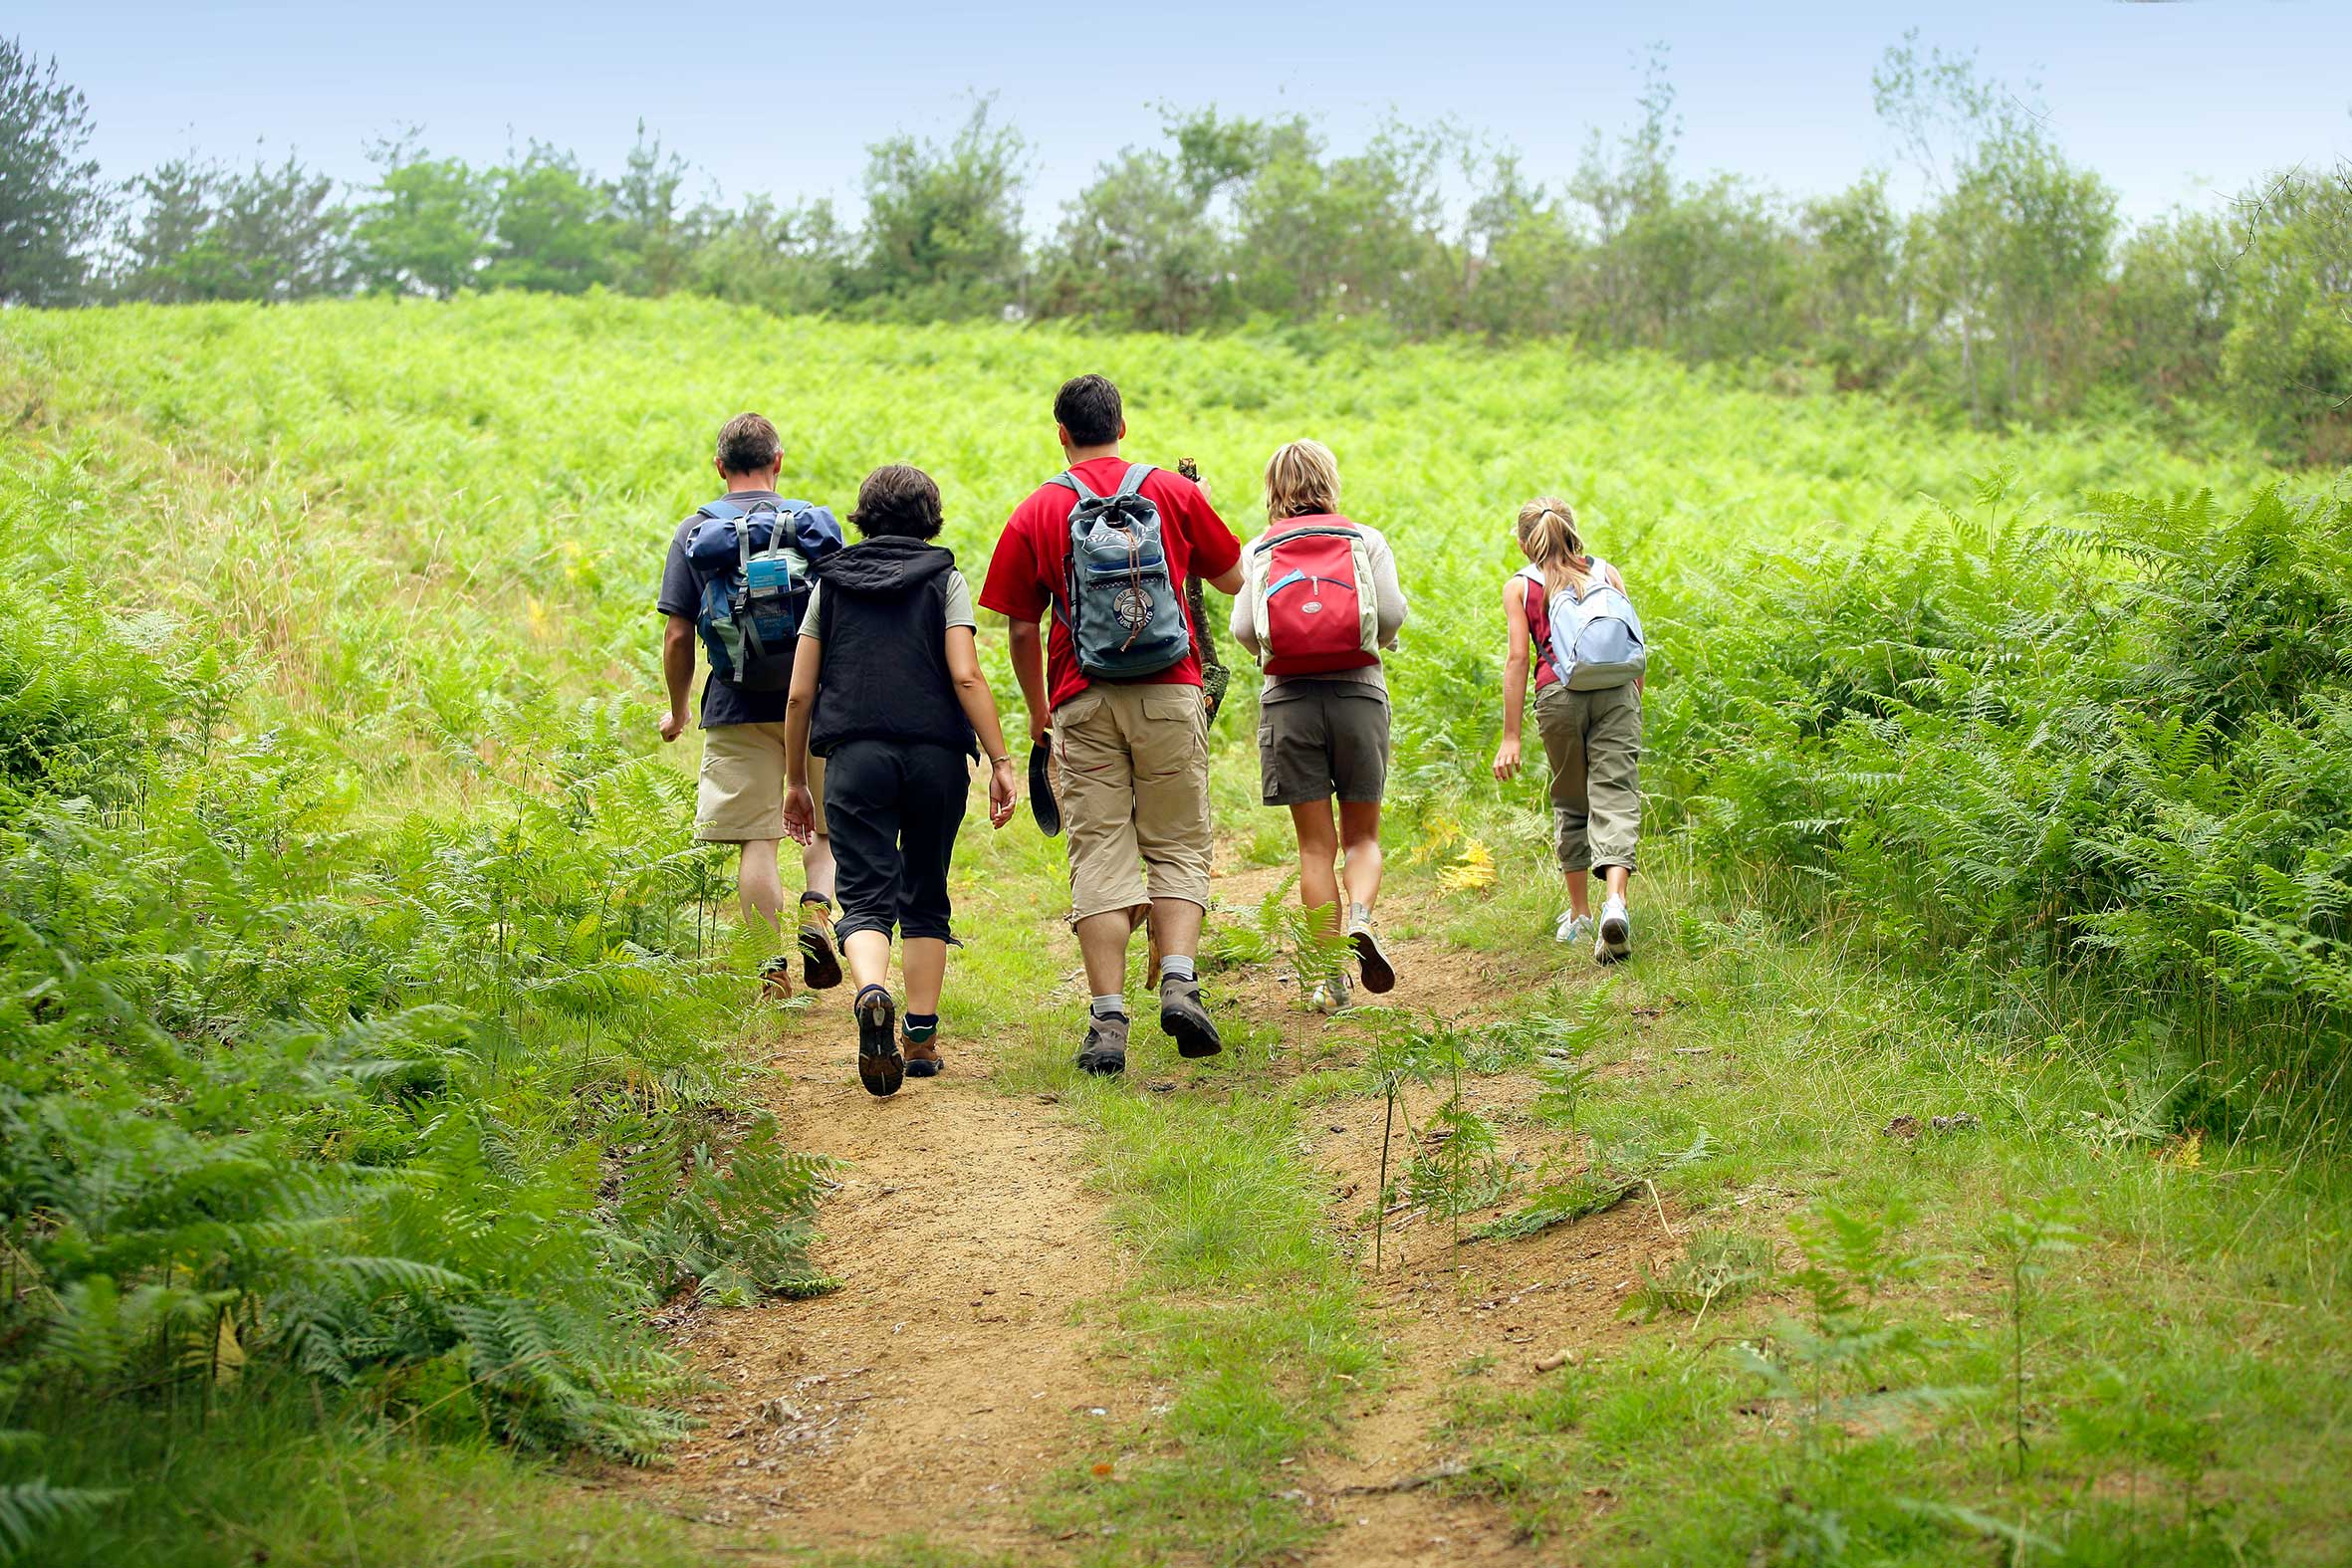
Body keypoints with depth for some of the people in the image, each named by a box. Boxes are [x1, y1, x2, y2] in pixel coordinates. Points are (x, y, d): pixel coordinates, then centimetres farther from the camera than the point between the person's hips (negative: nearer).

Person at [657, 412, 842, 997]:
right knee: (829, 824, 16)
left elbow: (677, 637, -1)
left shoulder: (693, 532, 2)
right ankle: (818, 906, -10)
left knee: (757, 841, 4)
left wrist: (677, 711, 13)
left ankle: (774, 968, 2)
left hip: (736, 708, 0)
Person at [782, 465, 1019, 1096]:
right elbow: (967, 677, -6)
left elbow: (800, 693, 10)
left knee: (866, 897, -4)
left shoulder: (831, 583, 13)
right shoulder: (945, 579, 7)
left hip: (855, 755, 0)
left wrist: (795, 779, 17)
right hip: (937, 754, 0)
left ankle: (871, 992, -35)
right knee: (925, 898, 14)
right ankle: (922, 1039, 12)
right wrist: (1000, 761, -5)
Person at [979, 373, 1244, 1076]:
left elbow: (1022, 629, 6)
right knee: (1177, 848, 9)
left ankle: (1108, 1020, -5)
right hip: (1170, 696, 0)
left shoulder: (1035, 513, 3)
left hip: (1085, 703, 0)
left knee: (1100, 858, 1)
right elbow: (1232, 579, 18)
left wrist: (1037, 709, 21)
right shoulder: (1174, 492, 6)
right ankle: (1178, 981, -12)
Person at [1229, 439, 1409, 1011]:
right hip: (1359, 692, 0)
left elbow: (1243, 629, -3)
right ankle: (1360, 919, -19)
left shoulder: (1259, 550, 7)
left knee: (1316, 845, 5)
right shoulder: (1365, 540, 6)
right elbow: (1392, 613, -5)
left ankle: (1333, 979, 1)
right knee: (1363, 836, 11)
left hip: (1288, 699, 0)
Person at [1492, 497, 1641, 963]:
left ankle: (1579, 914, 22)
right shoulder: (1606, 572, 16)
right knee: (1614, 798, -6)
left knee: (1570, 802, 15)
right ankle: (1615, 901, -28)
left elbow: (1518, 657, 3)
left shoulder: (1519, 587, 10)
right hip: (1616, 687, 0)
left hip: (1559, 692, 0)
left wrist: (1510, 737, 2)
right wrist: (1635, 703, 23)